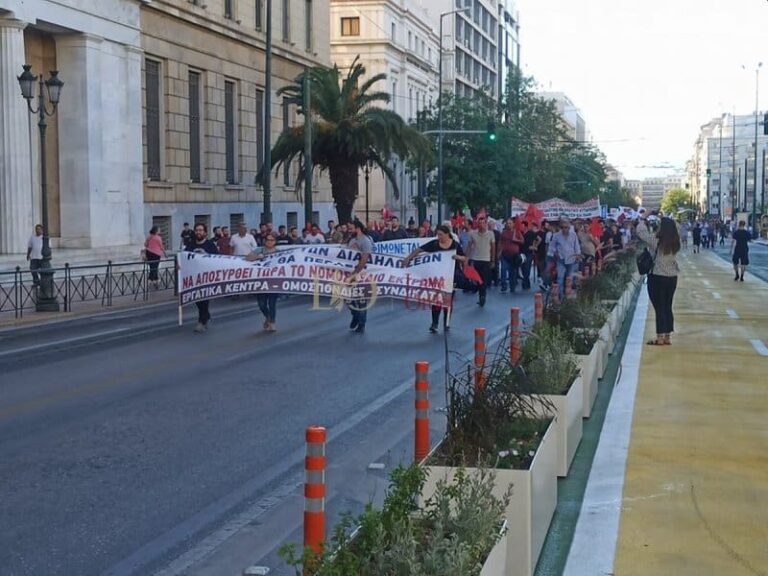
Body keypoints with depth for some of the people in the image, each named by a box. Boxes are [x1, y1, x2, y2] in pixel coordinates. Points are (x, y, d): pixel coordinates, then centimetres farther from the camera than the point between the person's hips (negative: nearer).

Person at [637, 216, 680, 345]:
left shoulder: (656, 240, -15)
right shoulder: (675, 242, -1)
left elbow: (641, 231, -7)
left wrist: (643, 219, 8)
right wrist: (666, 220, 12)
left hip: (658, 277, -5)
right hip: (672, 277, 5)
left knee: (659, 307, -1)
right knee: (668, 307, 11)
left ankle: (660, 337, 0)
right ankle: (667, 336, 15)